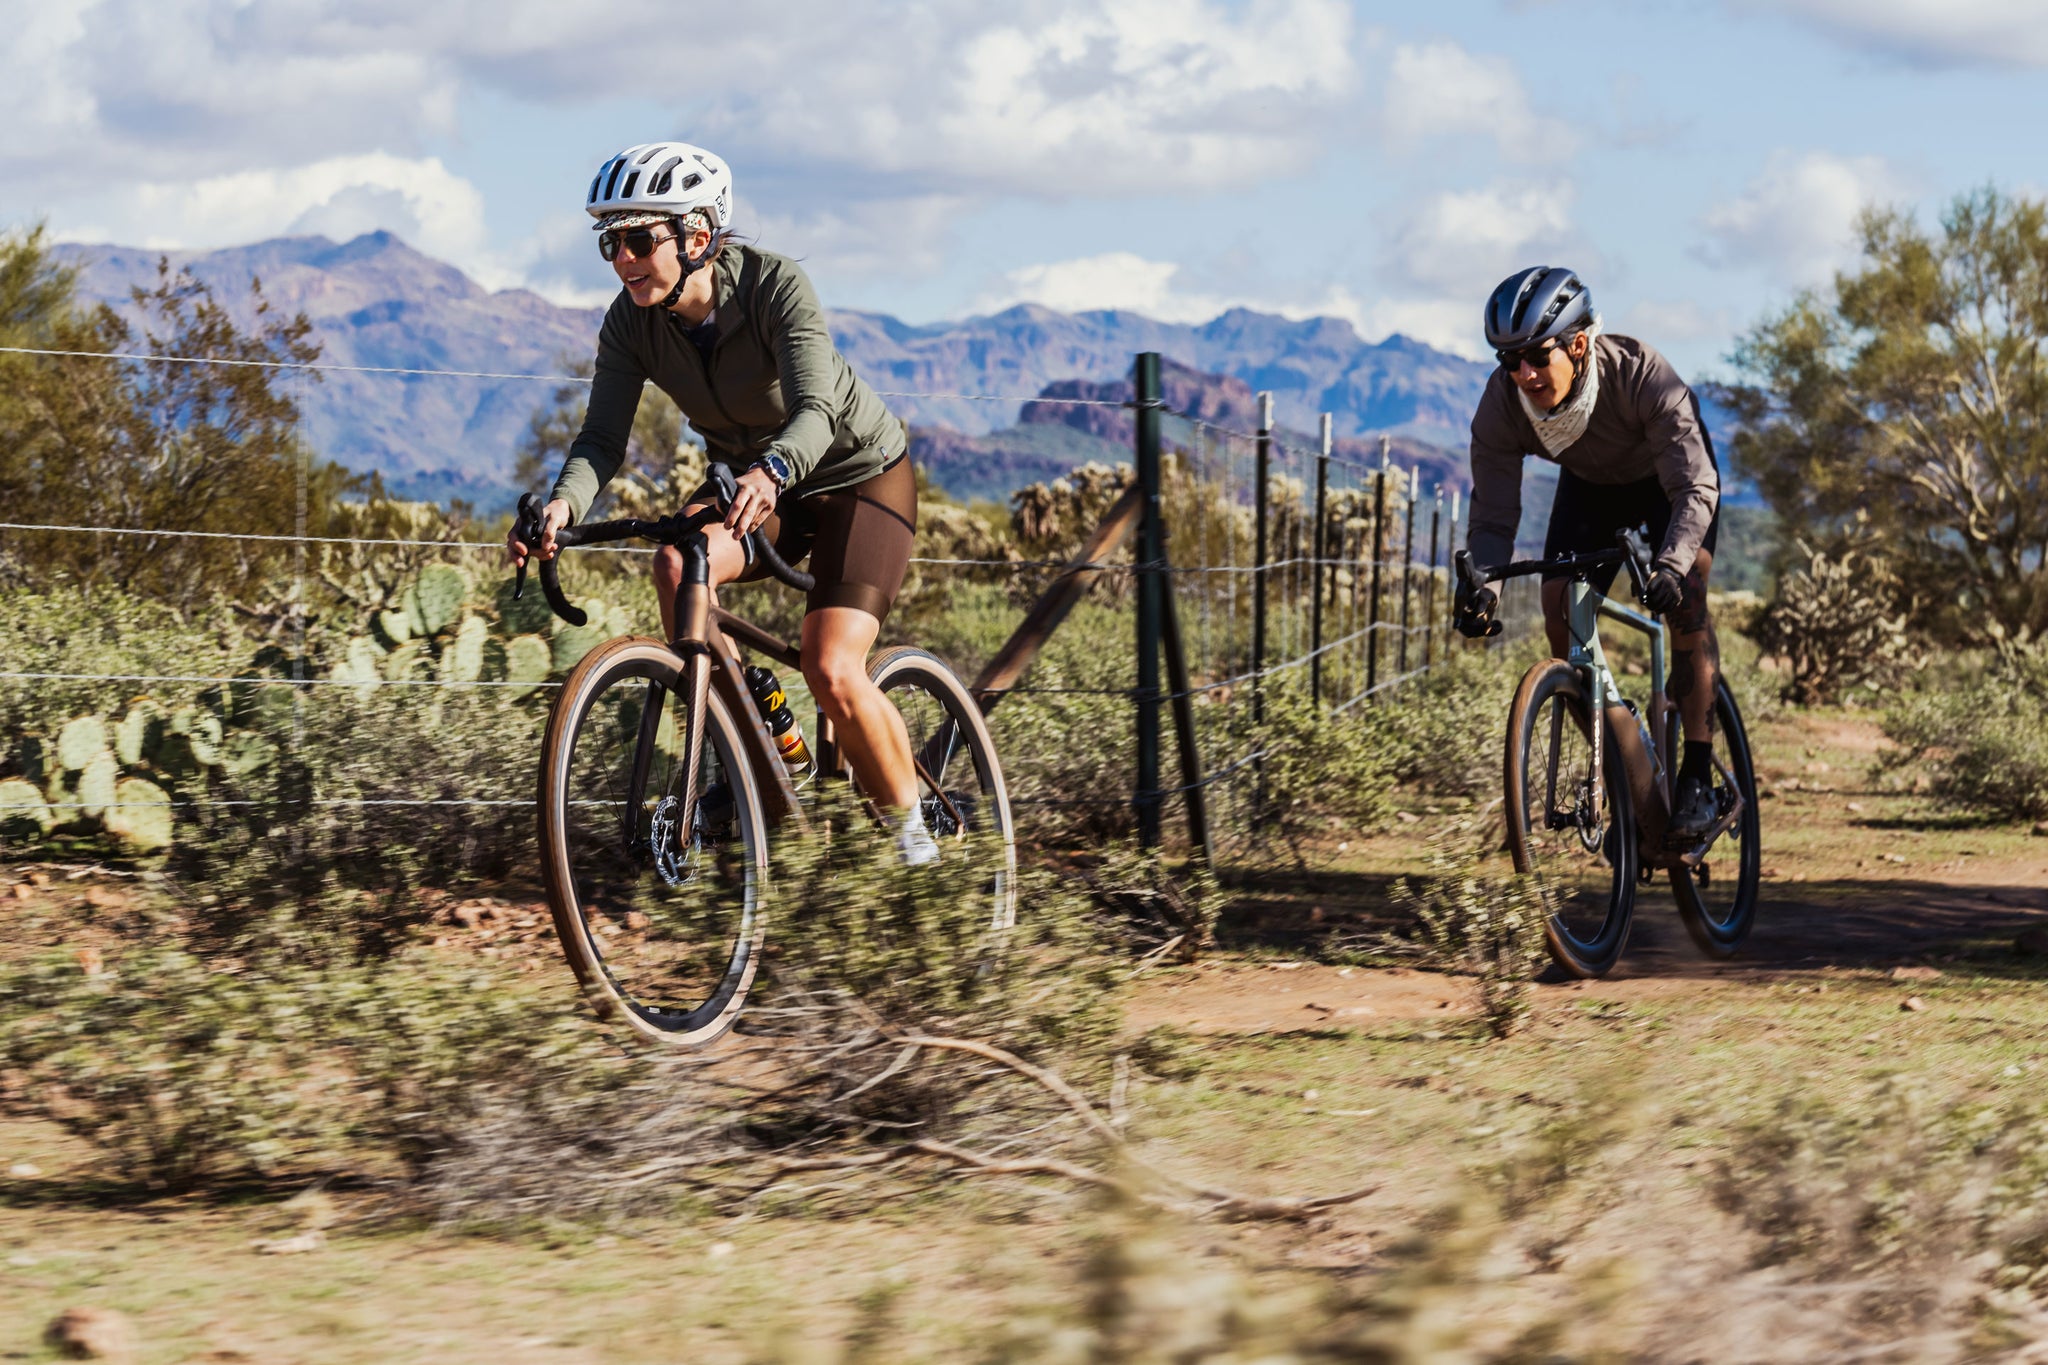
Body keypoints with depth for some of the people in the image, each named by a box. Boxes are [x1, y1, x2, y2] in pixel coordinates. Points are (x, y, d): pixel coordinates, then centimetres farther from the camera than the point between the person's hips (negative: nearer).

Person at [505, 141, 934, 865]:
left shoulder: (776, 285, -29)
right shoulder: (633, 321, -15)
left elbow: (815, 410, -40)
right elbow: (603, 437, -19)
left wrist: (771, 472, -62)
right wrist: (561, 505, -41)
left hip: (860, 478, -5)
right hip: (758, 488, 5)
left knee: (830, 672, -22)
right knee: (678, 564, -28)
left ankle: (909, 815, 4)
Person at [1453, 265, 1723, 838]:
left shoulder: (1643, 377, -40)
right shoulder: (1501, 402, -30)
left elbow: (1694, 489, -39)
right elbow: (1493, 516, -23)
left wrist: (1671, 565, -57)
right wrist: (1477, 585, -42)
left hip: (1669, 474, -3)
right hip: (1590, 485, 4)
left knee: (1685, 599, -24)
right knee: (1559, 616, -14)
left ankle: (1698, 775, -19)